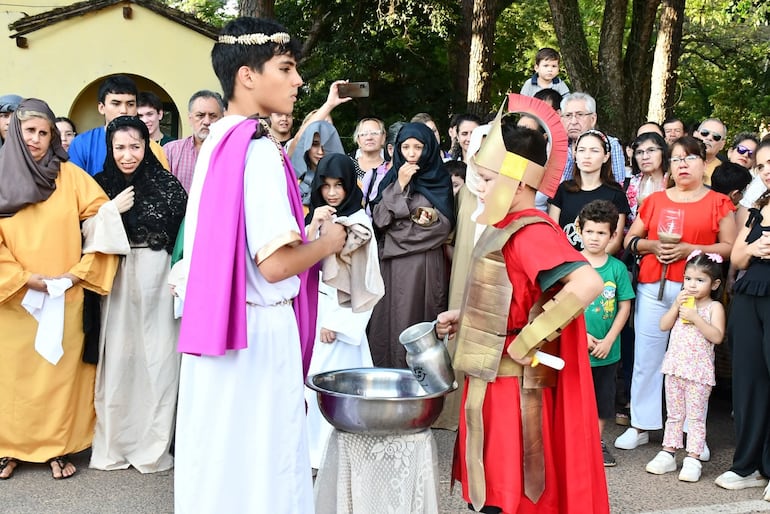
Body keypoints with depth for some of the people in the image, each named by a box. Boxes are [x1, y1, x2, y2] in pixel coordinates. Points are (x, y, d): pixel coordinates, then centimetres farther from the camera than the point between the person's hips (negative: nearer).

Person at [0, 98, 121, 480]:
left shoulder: (70, 176, 2)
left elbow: (104, 220, -1)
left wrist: (79, 271, -7)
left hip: (64, 296, 0)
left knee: (60, 369, 4)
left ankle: (57, 448, 14)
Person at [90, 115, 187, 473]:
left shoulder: (167, 184, -3)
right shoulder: (101, 184, 5)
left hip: (158, 279, -1)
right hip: (115, 280, 2)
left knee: (158, 357, 1)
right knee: (117, 357, 3)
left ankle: (153, 446, 14)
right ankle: (113, 445, 16)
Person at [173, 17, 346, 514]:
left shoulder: (217, 142, 8)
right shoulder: (259, 150, -18)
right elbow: (275, 264, -23)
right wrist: (329, 242, -5)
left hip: (217, 328, 9)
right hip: (260, 330, -9)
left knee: (218, 454, 18)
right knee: (260, 461, 4)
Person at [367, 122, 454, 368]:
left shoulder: (439, 179, 4)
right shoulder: (392, 177, 11)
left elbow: (446, 225, 0)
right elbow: (379, 217, -1)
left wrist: (432, 219, -19)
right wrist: (400, 186, -8)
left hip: (425, 263, -2)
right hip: (391, 261, 3)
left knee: (419, 320, -4)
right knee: (390, 318, 1)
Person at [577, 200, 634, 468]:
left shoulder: (617, 267, -1)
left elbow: (624, 307, 1)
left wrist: (608, 340, -7)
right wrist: (583, 335, -13)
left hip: (607, 349, 3)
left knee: (603, 397, 15)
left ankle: (597, 442, 31)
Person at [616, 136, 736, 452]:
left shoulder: (719, 203, 6)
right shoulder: (655, 200, 13)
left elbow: (730, 246, -1)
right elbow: (630, 239, 14)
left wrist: (690, 249, -12)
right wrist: (653, 245, -6)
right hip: (653, 287, 2)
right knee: (647, 357, 4)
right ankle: (640, 426, 15)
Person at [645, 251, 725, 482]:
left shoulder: (714, 307, -4)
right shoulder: (683, 302, 9)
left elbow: (717, 336, -17)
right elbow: (664, 326, 2)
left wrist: (695, 317, -22)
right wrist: (676, 305, -9)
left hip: (699, 371, -5)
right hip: (675, 366, 5)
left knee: (696, 416, 1)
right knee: (673, 414, 12)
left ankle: (692, 459, 5)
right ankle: (668, 454, 18)